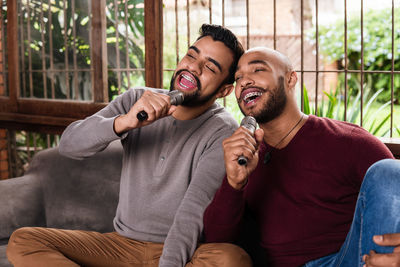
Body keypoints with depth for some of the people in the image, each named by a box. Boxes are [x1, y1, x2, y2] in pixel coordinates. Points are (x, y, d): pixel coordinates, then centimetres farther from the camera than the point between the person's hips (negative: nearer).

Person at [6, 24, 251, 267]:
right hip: (123, 243, 4)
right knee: (23, 241, -15)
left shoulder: (223, 133, -9)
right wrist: (124, 122, -29)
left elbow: (194, 209, -21)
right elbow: (69, 145, -10)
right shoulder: (136, 101, 2)